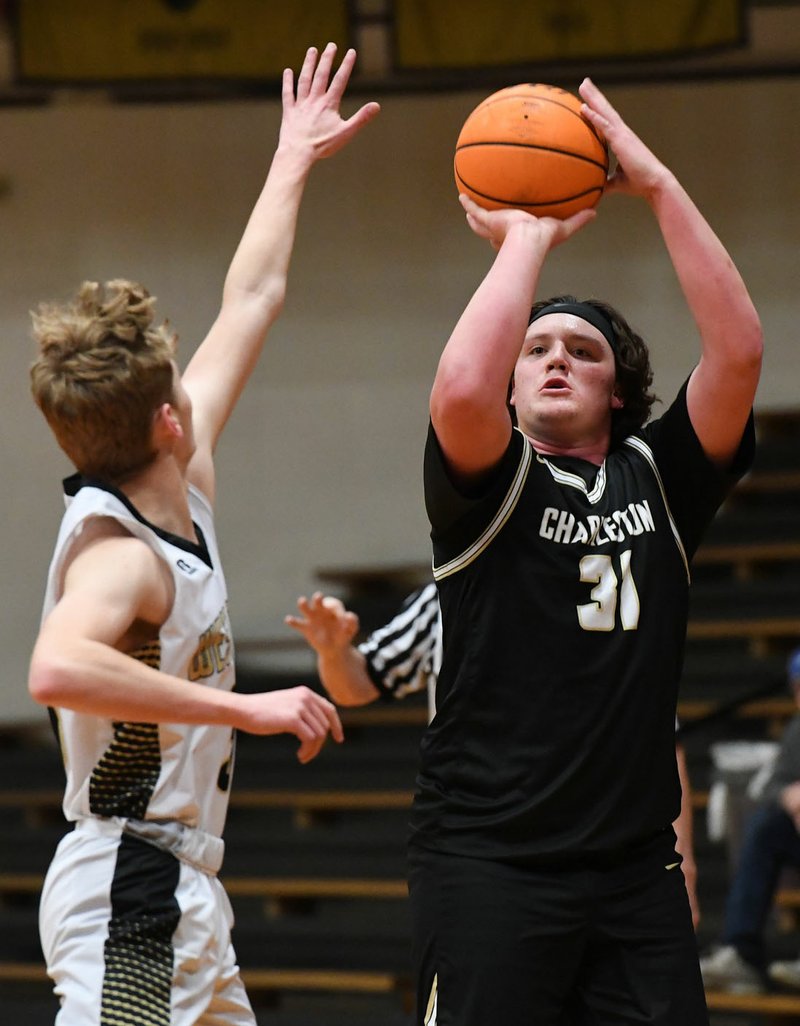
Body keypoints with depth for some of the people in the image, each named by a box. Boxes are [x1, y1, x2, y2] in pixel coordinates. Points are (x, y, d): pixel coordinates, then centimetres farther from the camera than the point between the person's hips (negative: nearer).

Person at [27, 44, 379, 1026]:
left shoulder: (182, 493, 7)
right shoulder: (119, 550, -19)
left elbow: (251, 302, 20)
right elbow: (57, 668, -42)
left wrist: (295, 160, 30)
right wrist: (242, 706, -38)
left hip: (181, 898, 10)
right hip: (128, 895, -10)